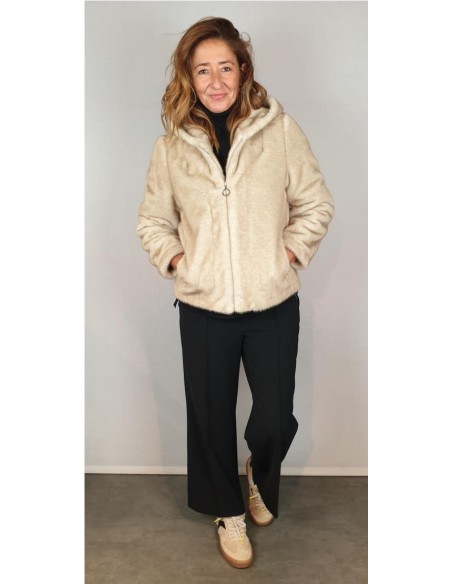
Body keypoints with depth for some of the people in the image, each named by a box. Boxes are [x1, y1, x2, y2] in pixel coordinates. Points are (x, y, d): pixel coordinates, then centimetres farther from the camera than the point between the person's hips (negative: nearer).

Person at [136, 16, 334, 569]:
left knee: (276, 418, 7)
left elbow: (316, 203, 3)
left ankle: (260, 476, 44)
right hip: (202, 308, 1)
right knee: (211, 416, 13)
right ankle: (228, 512, 40)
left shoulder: (280, 129, -4)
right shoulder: (171, 144, 0)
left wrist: (291, 250, -7)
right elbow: (152, 219, 10)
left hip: (274, 304, -1)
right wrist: (174, 259, -4)